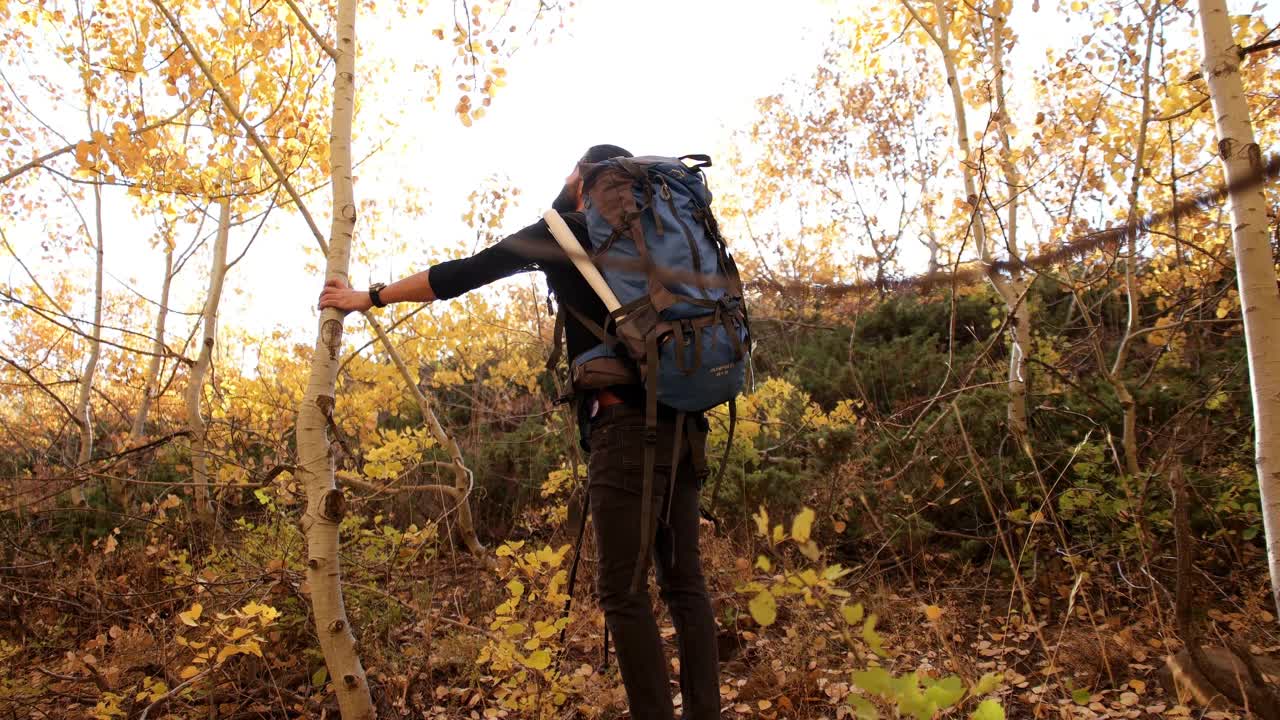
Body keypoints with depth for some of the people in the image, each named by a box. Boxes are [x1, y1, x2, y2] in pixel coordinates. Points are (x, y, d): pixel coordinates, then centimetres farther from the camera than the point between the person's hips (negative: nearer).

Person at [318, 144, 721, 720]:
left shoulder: (564, 229, 6)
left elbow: (461, 274, 8)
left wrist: (369, 298, 18)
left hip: (628, 425, -7)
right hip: (682, 426, 7)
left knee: (624, 592, -3)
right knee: (684, 582, 9)